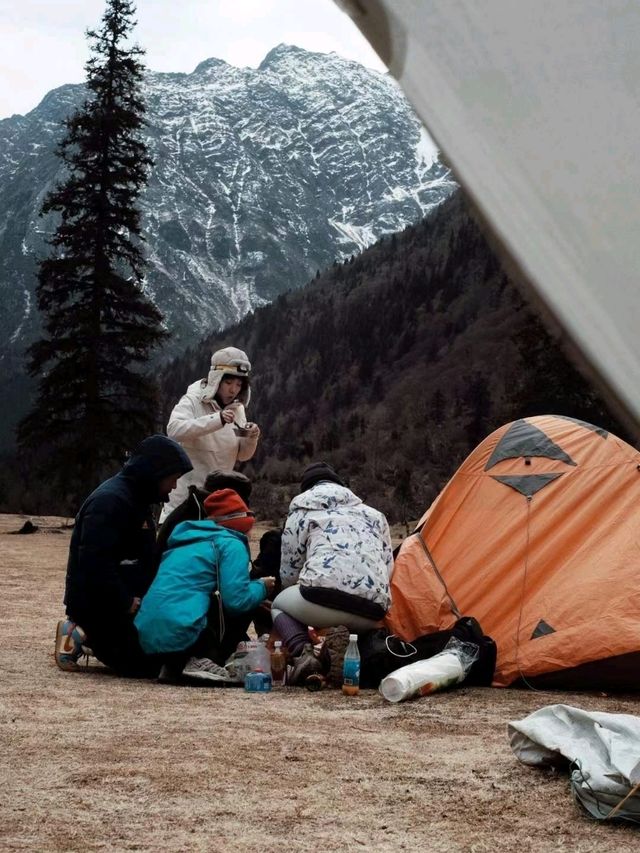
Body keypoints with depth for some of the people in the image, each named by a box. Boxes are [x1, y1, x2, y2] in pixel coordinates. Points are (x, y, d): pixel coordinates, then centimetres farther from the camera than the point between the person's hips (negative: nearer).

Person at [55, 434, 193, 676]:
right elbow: (94, 562, -27)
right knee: (151, 662, -14)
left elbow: (144, 559, 19)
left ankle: (90, 635, 10)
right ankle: (85, 636, -6)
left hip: (127, 599, 10)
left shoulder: (136, 499, 14)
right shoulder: (110, 500, -19)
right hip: (95, 604, -10)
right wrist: (126, 602, -22)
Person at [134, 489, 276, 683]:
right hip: (181, 636, -8)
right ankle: (206, 661, -4)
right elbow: (237, 600, -11)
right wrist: (262, 587, 12)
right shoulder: (230, 544, 0)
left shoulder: (185, 538, 25)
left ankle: (175, 666, 9)